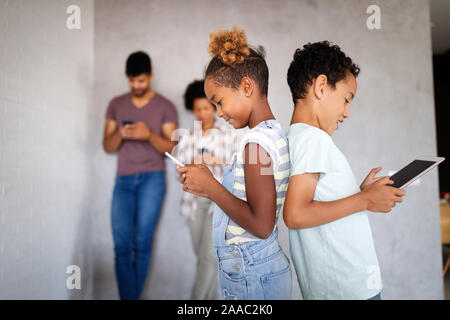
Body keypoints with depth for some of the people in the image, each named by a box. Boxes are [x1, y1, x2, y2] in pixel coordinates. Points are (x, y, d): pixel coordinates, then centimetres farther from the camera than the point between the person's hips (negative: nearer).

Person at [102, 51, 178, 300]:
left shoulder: (165, 107, 5)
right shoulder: (116, 104, 13)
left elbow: (171, 148, 0)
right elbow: (107, 146, 11)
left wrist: (149, 135, -18)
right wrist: (120, 134, -11)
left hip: (152, 178, -2)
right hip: (123, 179, 2)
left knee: (142, 244, -2)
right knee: (122, 246, -8)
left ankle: (133, 296, 13)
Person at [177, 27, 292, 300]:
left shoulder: (257, 141, -22)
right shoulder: (276, 134, 5)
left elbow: (261, 225, -25)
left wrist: (211, 186, -18)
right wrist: (210, 189, 3)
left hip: (250, 276, -8)